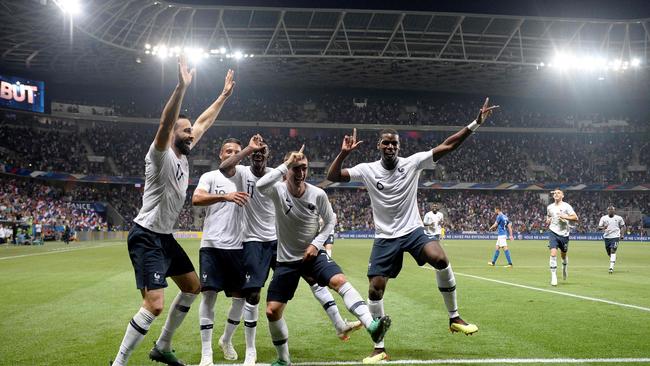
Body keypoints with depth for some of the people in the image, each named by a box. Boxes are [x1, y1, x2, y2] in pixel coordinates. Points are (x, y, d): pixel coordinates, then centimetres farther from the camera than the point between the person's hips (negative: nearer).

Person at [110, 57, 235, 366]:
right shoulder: (160, 155, -15)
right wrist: (182, 87, -42)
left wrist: (224, 95, 21)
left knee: (192, 287, 19)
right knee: (154, 305, -18)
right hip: (147, 238, -10)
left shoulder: (182, 155, 8)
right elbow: (165, 123, -34)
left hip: (165, 237, 10)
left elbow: (203, 122, 18)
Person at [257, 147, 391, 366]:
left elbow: (330, 221, 6)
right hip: (286, 260, 0)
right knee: (272, 311, -2)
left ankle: (371, 326, -39)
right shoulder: (278, 191, -14)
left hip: (313, 255, 0)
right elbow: (260, 186, -38)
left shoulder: (318, 194, -9)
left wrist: (317, 243, -8)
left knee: (339, 280, -29)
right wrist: (286, 164, -36)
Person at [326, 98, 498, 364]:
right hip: (385, 238, 1)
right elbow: (332, 177, -10)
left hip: (413, 231, -1)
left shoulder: (412, 163, -5)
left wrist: (475, 124, -15)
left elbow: (447, 145, -9)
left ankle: (454, 318, -10)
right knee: (374, 289, -3)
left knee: (440, 259, -30)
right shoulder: (367, 170, -4)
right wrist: (344, 153, -23)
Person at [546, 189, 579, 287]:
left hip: (564, 233, -1)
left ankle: (564, 267, 47)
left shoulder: (566, 206, -4)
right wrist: (548, 221, 5)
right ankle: (553, 276, -12)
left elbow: (575, 218, -7)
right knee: (553, 253, -16)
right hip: (553, 232, 1)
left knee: (563, 254, 14)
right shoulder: (549, 207, 7)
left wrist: (565, 217, -20)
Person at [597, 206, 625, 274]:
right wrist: (603, 228, -23)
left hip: (615, 237, -2)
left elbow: (623, 226, 15)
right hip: (606, 237, 3)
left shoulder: (619, 218, 4)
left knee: (613, 251, -16)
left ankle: (611, 267, -20)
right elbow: (599, 227, 0)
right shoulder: (603, 218, 3)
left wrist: (622, 234, 2)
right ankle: (613, 259, 45)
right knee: (608, 252, 11)